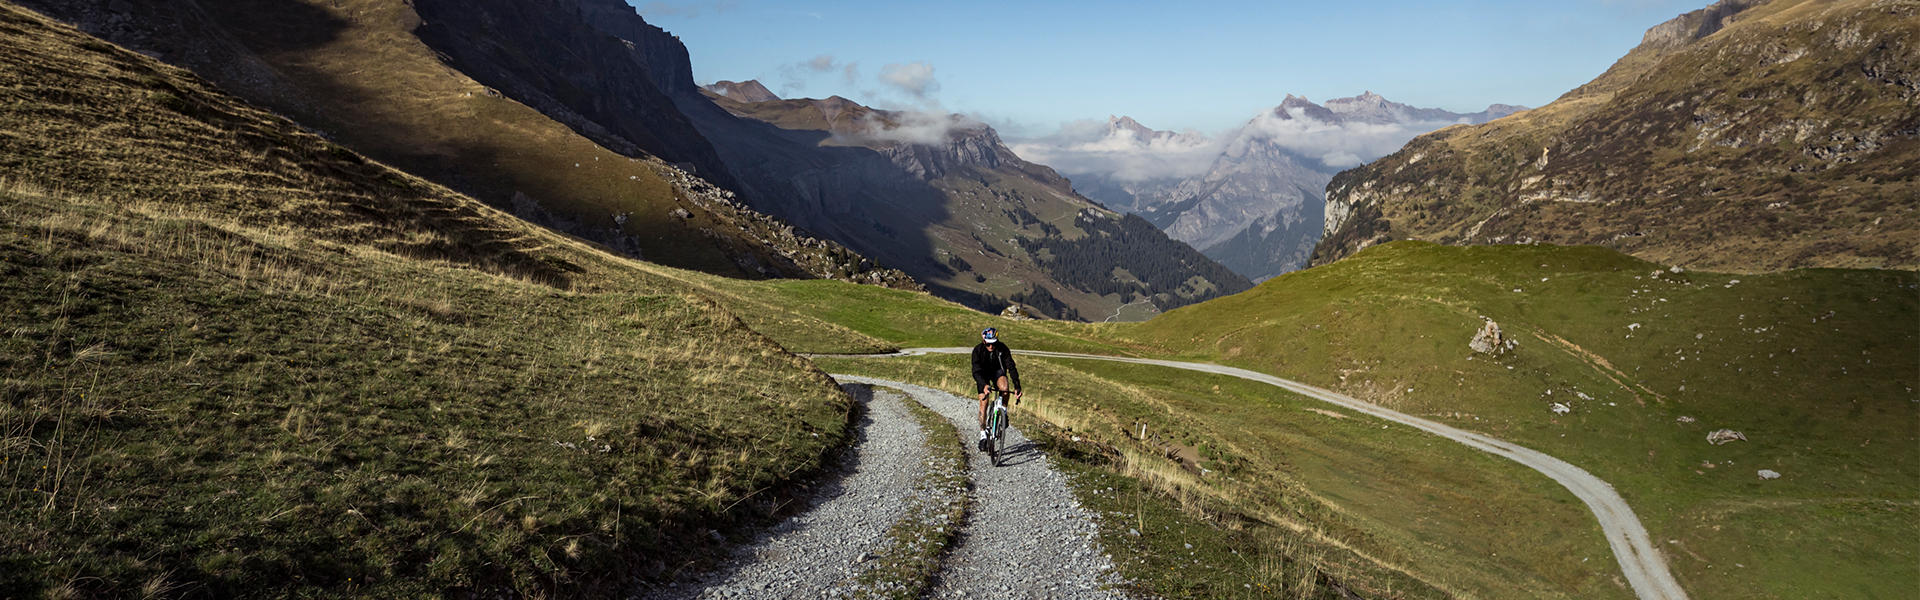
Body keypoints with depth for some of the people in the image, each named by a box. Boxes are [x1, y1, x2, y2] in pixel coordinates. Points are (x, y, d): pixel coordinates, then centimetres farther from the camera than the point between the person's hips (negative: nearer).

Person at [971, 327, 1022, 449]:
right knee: (983, 402, -12)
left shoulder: (1002, 348, -27)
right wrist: (984, 385, -53)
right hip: (983, 374, 0)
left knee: (1004, 387, -32)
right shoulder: (978, 350, -28)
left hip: (997, 371, 0)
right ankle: (983, 434, -2)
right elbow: (976, 370, -35)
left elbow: (1011, 367, -29)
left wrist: (1017, 386, -39)